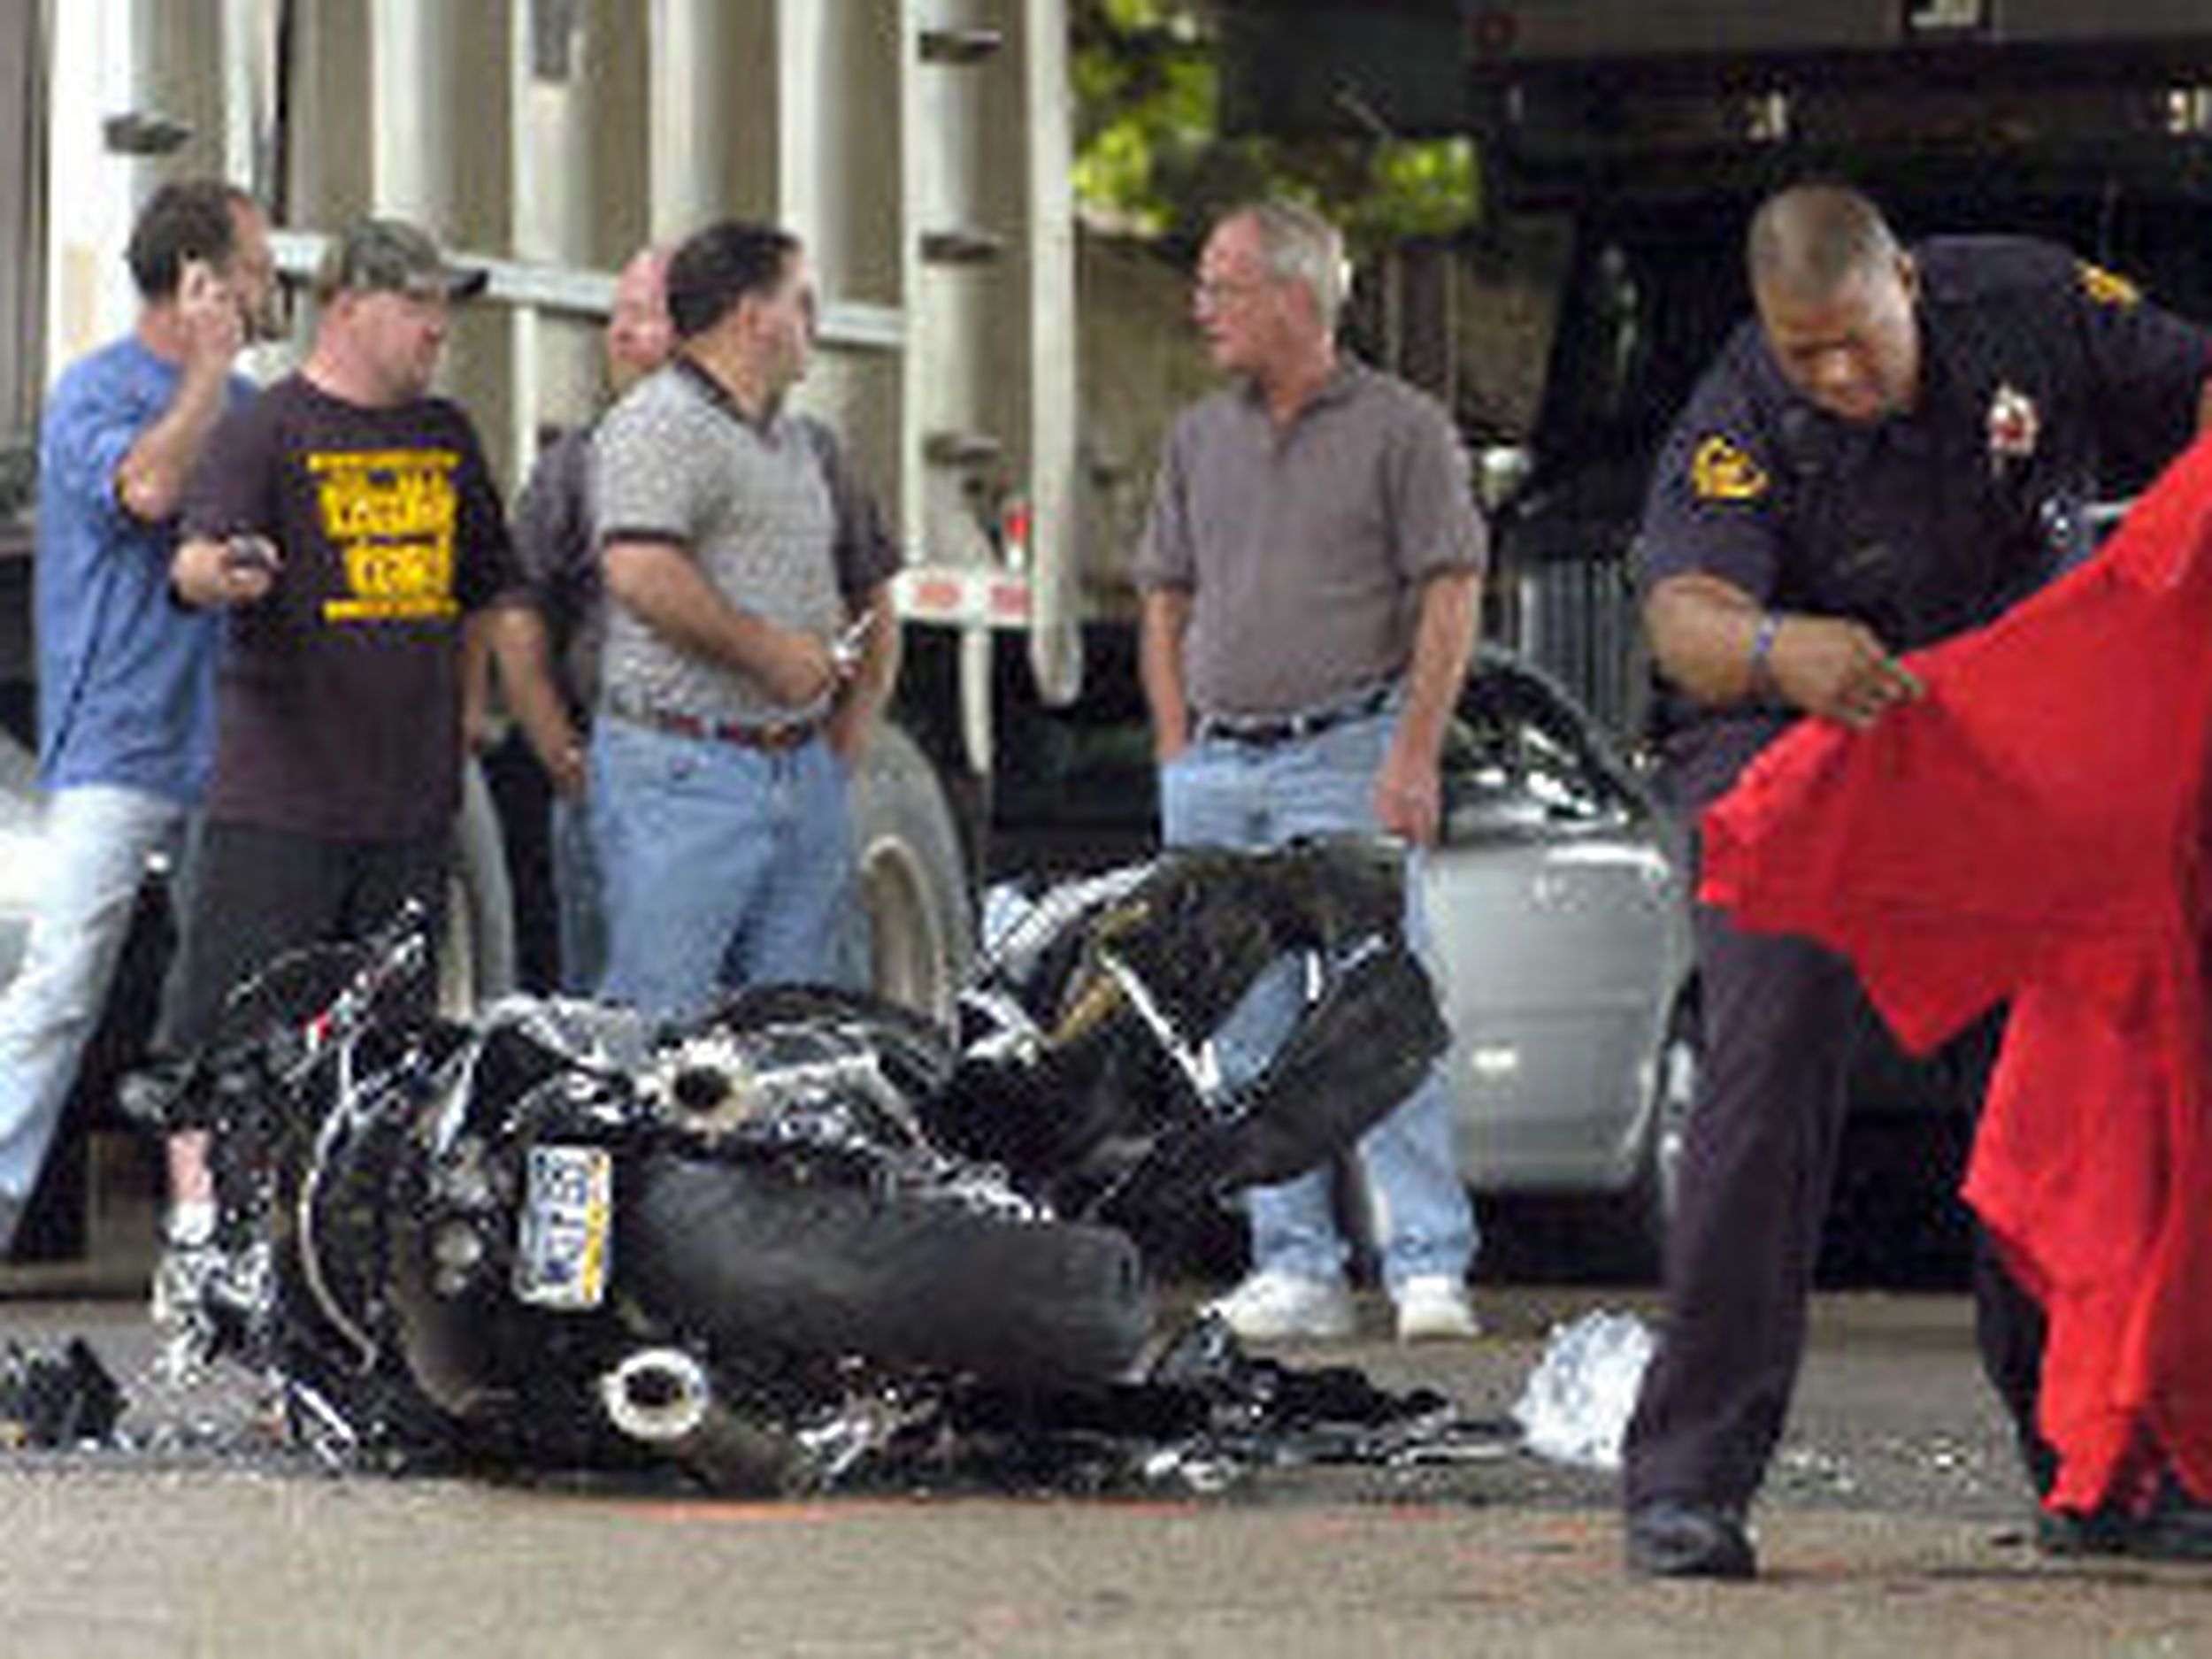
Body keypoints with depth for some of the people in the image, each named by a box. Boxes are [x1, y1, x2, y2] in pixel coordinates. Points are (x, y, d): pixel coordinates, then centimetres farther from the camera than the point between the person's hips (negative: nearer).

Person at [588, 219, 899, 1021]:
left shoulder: (806, 445, 21)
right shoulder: (658, 424, -8)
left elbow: (872, 595, 30)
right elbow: (640, 572, -24)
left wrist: (848, 733, 17)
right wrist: (766, 650, -16)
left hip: (806, 771, 9)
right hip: (687, 768, -9)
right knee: (659, 1015, -11)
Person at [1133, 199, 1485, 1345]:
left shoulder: (1401, 430, -1)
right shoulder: (1199, 440, 15)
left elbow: (1451, 598, -5)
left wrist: (1413, 757, -13)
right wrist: (1177, 753, 8)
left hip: (1345, 757, -5)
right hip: (1217, 769, 6)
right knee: (1249, 1033, 4)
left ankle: (1429, 1263, -11)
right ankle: (1293, 1269, 8)